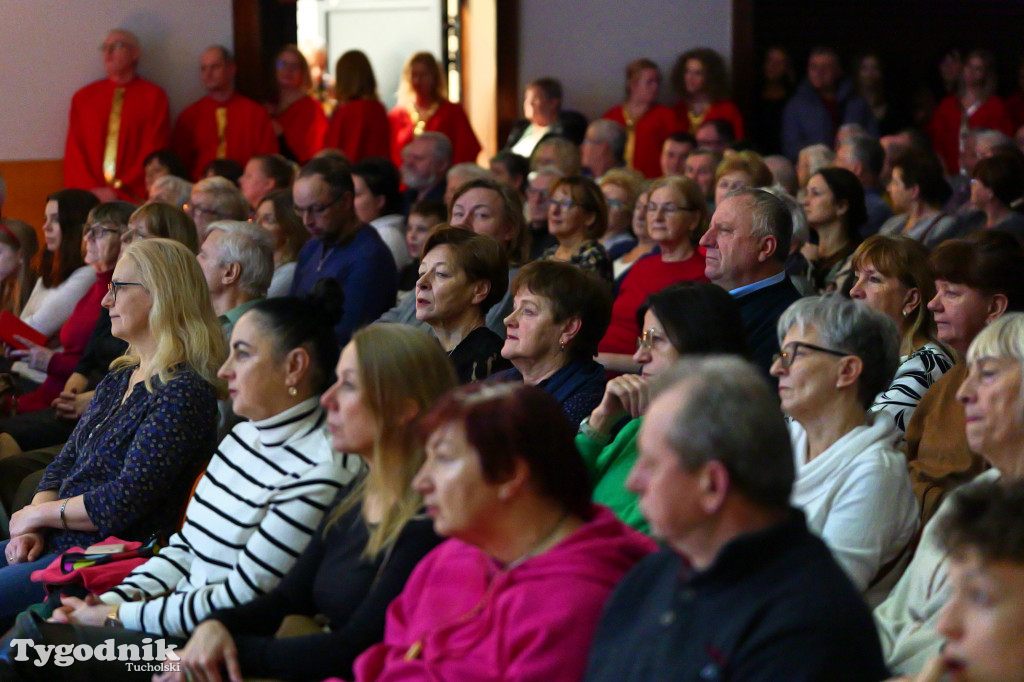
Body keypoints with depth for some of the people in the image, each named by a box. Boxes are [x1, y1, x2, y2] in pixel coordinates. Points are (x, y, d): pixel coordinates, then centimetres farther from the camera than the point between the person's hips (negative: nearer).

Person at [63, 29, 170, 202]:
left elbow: (152, 154, 0)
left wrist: (118, 191, -8)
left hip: (132, 197, -3)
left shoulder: (153, 97, 8)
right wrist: (90, 190, -4)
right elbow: (74, 150, 11)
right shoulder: (83, 97, 17)